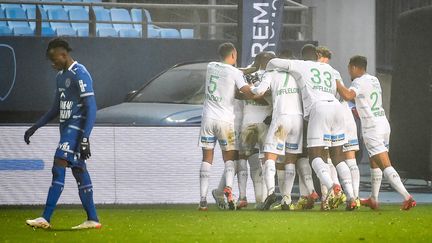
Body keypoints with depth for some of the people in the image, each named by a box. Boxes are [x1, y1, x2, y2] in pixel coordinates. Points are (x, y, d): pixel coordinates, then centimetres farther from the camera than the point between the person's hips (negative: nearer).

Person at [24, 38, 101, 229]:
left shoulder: (80, 74, -13)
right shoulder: (61, 76, 16)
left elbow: (91, 108, -18)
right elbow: (56, 108, 25)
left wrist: (85, 139, -23)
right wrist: (35, 128, 21)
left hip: (76, 128, -9)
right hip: (66, 128, 9)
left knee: (58, 169, -15)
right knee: (79, 172, 6)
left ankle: (45, 219, -20)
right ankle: (92, 219, 7)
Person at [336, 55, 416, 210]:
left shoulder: (359, 82, -11)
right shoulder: (374, 80, 15)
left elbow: (347, 95, -29)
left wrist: (336, 82, -16)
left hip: (371, 128, -9)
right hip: (384, 123, 9)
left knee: (386, 166, -13)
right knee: (374, 163, 22)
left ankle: (407, 197, -26)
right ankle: (373, 199, 29)